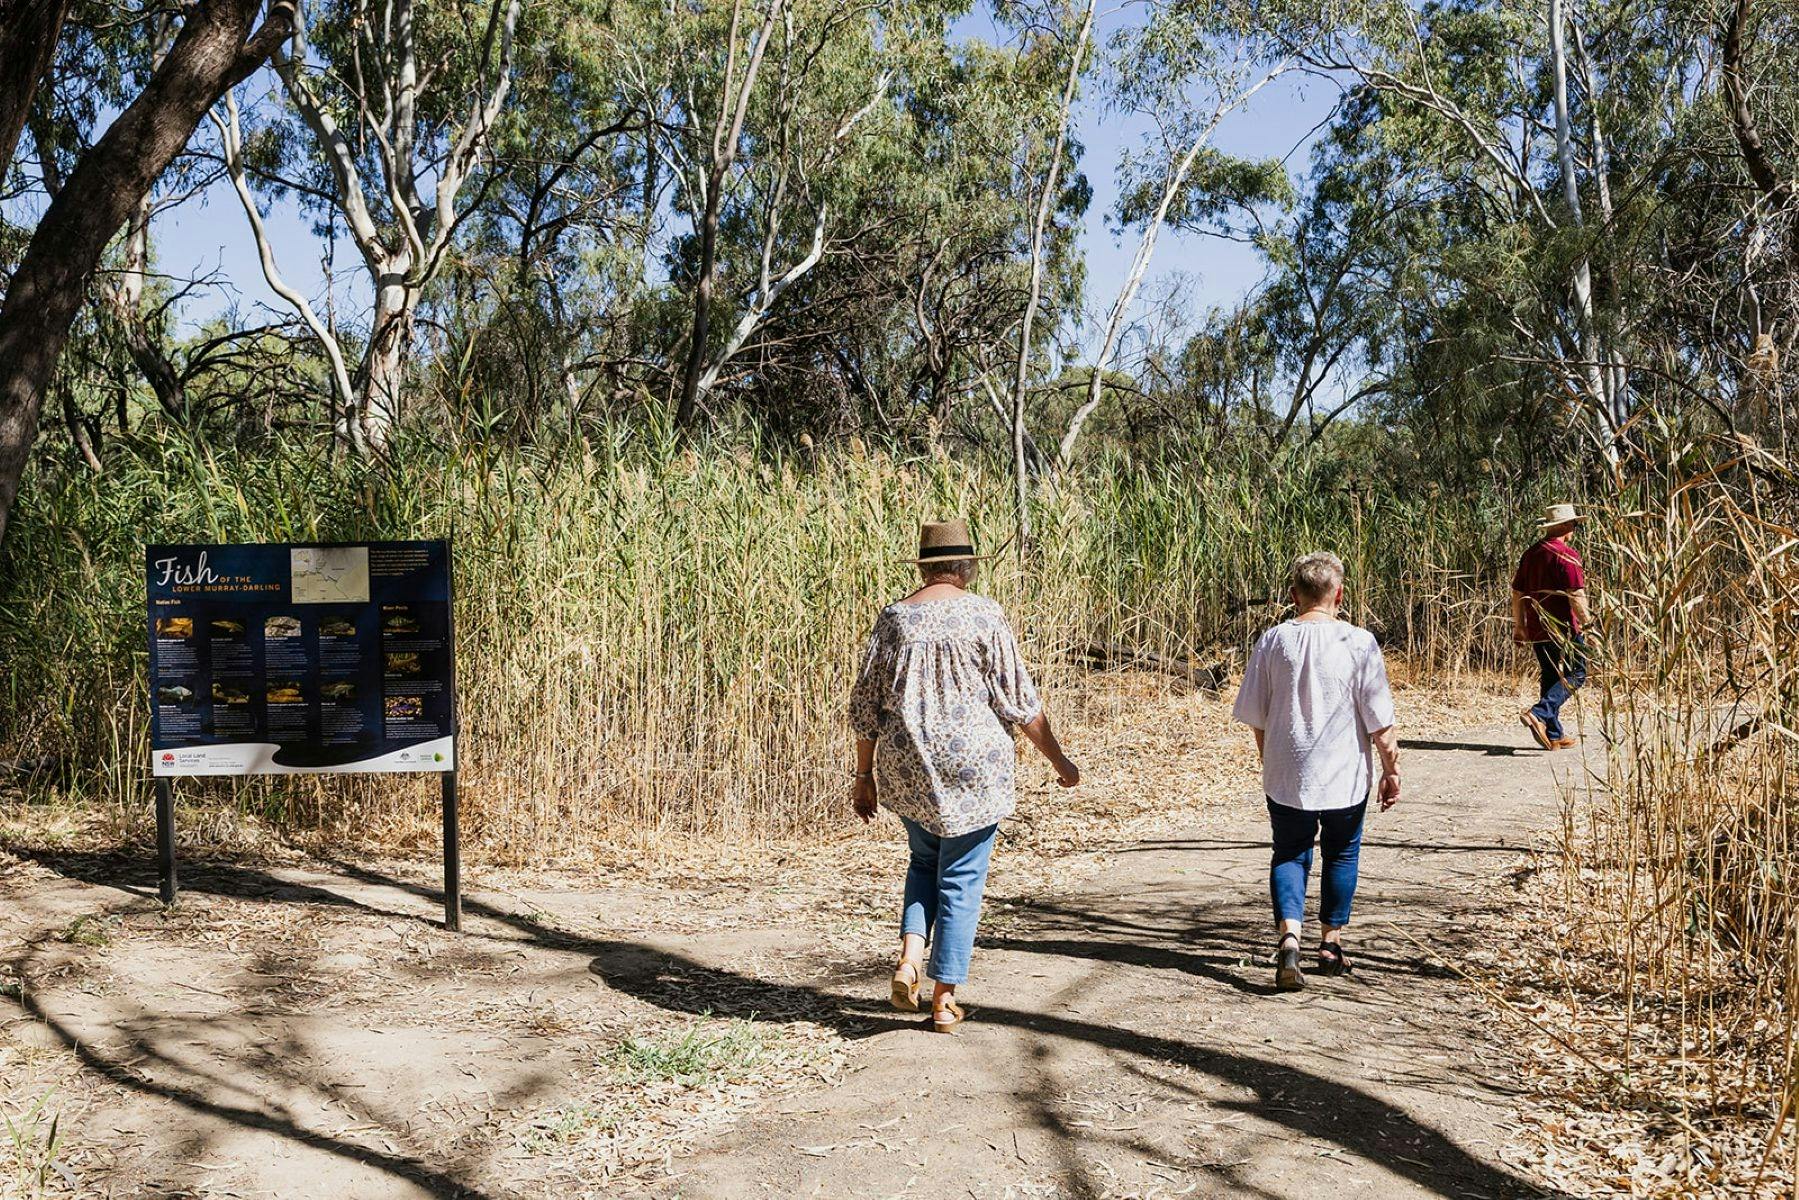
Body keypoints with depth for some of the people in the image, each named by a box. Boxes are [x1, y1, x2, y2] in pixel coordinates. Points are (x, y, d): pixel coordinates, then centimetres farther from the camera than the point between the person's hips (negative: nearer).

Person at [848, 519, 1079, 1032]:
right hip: (973, 767, -3)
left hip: (908, 768, 3)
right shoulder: (984, 615, -6)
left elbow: (865, 705, 4)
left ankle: (910, 956, 5)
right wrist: (1059, 761, 6)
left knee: (925, 860, 24)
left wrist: (865, 775, 14)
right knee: (961, 879, 7)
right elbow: (1019, 700, -4)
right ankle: (945, 998, 10)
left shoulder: (895, 618, 2)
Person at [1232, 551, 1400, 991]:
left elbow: (1255, 716, 3)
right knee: (1341, 854, 18)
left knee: (1289, 855, 10)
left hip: (1285, 777, 1)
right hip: (1345, 776, -1)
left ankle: (1289, 935, -11)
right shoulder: (1359, 643, -10)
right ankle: (1331, 944, 26)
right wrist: (1392, 770, 5)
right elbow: (1380, 722, -7)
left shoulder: (1273, 641, -4)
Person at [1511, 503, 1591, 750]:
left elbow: (1517, 593, 14)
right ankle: (1539, 714, -16)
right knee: (1575, 674, 1)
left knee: (1550, 678, 13)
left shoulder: (1531, 554, 11)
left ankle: (1554, 735, 15)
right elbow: (1575, 595, -18)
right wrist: (1585, 621, -9)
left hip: (1537, 629, 8)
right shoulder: (1566, 555, -12)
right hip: (1563, 628, -8)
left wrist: (1519, 626, 20)